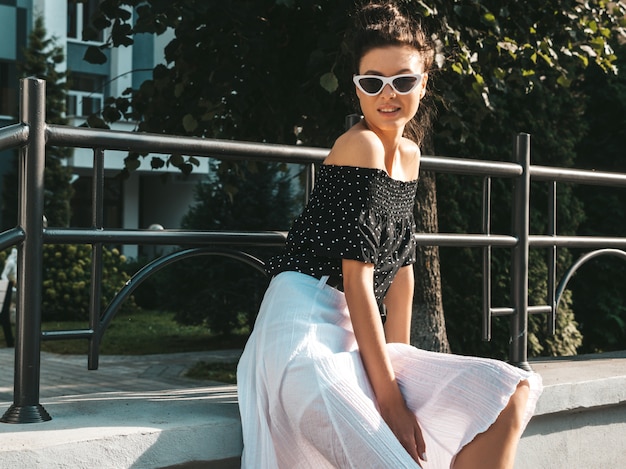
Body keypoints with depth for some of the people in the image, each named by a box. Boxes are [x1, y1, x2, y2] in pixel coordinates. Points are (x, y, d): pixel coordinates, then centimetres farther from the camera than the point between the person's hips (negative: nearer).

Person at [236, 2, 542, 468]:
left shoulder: (409, 155, 16)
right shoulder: (360, 146, -10)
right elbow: (357, 277, -15)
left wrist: (397, 362, 8)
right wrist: (390, 396, -15)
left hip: (357, 342, 8)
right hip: (306, 337, -8)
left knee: (513, 394, -5)